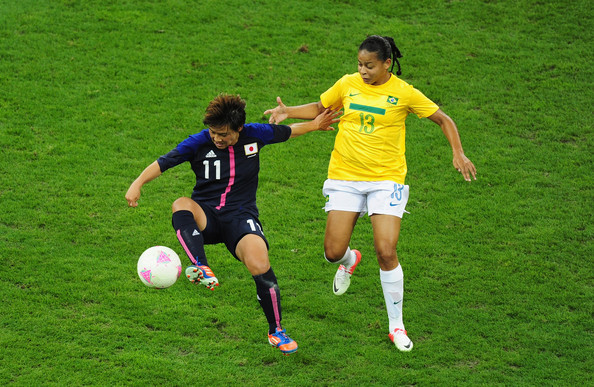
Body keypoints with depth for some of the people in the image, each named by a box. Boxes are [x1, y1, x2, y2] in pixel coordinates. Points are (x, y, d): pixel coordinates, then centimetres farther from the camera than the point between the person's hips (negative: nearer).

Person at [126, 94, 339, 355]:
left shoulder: (254, 135, -1)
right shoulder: (199, 143, -6)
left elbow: (287, 132, 19)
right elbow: (163, 163, -11)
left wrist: (314, 125, 19)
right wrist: (138, 183, -26)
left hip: (241, 215, 0)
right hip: (205, 217, 0)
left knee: (259, 264, -26)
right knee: (181, 205, -35)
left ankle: (276, 331, -5)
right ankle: (202, 270, -55)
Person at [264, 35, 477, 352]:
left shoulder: (404, 93, -5)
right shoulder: (347, 84, 2)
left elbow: (443, 120, 4)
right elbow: (319, 108, 18)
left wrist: (458, 154, -8)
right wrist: (288, 112, 2)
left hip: (386, 179, -3)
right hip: (344, 176, 3)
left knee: (386, 252, -14)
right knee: (333, 252, -3)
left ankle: (396, 325, 3)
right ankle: (349, 260, 38)